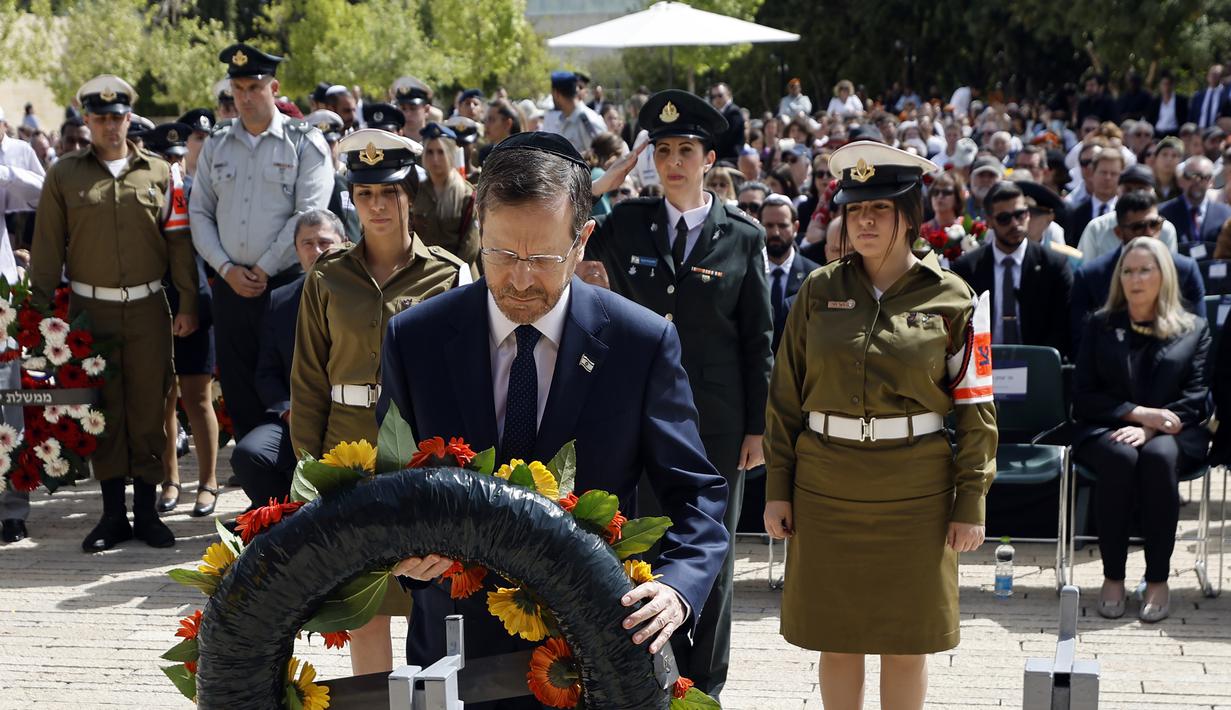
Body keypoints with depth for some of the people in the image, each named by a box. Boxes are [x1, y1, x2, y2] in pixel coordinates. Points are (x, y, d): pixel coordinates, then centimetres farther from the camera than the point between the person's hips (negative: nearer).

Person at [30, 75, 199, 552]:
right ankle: (113, 513, 12)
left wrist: (187, 305, 0)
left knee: (148, 410, 3)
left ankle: (146, 510, 12)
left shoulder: (158, 172, 7)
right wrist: (41, 310, -1)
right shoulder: (64, 175, 5)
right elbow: (47, 248, 4)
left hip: (148, 310, 0)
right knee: (104, 413, 4)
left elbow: (179, 241, 6)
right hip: (90, 310, 0)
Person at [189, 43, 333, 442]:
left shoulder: (304, 142, -2)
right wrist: (227, 268, -4)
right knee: (238, 391, 8)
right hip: (231, 286, 4)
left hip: (286, 284, -4)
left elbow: (308, 215, -10)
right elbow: (199, 213, 10)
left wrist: (262, 270, -10)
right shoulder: (216, 145, 11)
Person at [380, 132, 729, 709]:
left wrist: (677, 586, -26)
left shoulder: (644, 342, -11)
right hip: (456, 640, 1)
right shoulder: (414, 338, -7)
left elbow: (695, 493, -6)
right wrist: (405, 546, -21)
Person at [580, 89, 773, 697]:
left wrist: (757, 427, -1)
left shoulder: (743, 236, 0)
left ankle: (705, 683, 21)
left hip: (717, 421, -2)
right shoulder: (626, 223, 5)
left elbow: (758, 339, 1)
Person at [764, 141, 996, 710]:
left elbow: (975, 408, 0)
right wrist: (777, 489, 3)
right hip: (825, 486, 2)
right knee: (837, 638, 8)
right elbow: (784, 396, 7)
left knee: (907, 642, 6)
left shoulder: (952, 299, -1)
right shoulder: (819, 292, 4)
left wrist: (971, 503, -5)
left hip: (915, 491, -2)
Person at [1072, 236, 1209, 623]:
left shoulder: (1194, 329, 12)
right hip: (1106, 431, 1)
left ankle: (1158, 580, -30)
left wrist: (1151, 428, -17)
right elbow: (1083, 396, 6)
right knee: (1120, 457, -35)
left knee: (1159, 456, -36)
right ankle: (1112, 577, -28)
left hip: (1172, 435, 0)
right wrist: (1138, 413, -11)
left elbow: (1196, 399, 1)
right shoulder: (1100, 326, 15)